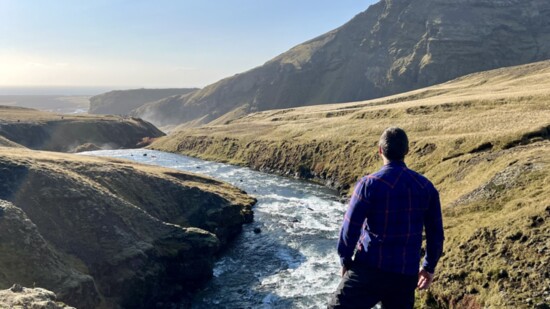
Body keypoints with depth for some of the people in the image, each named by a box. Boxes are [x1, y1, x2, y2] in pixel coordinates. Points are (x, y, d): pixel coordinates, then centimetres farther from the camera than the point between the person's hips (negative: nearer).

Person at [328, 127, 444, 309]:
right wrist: (429, 267, 20)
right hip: (406, 275, 4)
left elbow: (350, 229, -10)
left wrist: (345, 261, 6)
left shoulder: (369, 184, -12)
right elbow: (436, 233, 7)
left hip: (369, 269, -4)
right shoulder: (426, 187, 1)